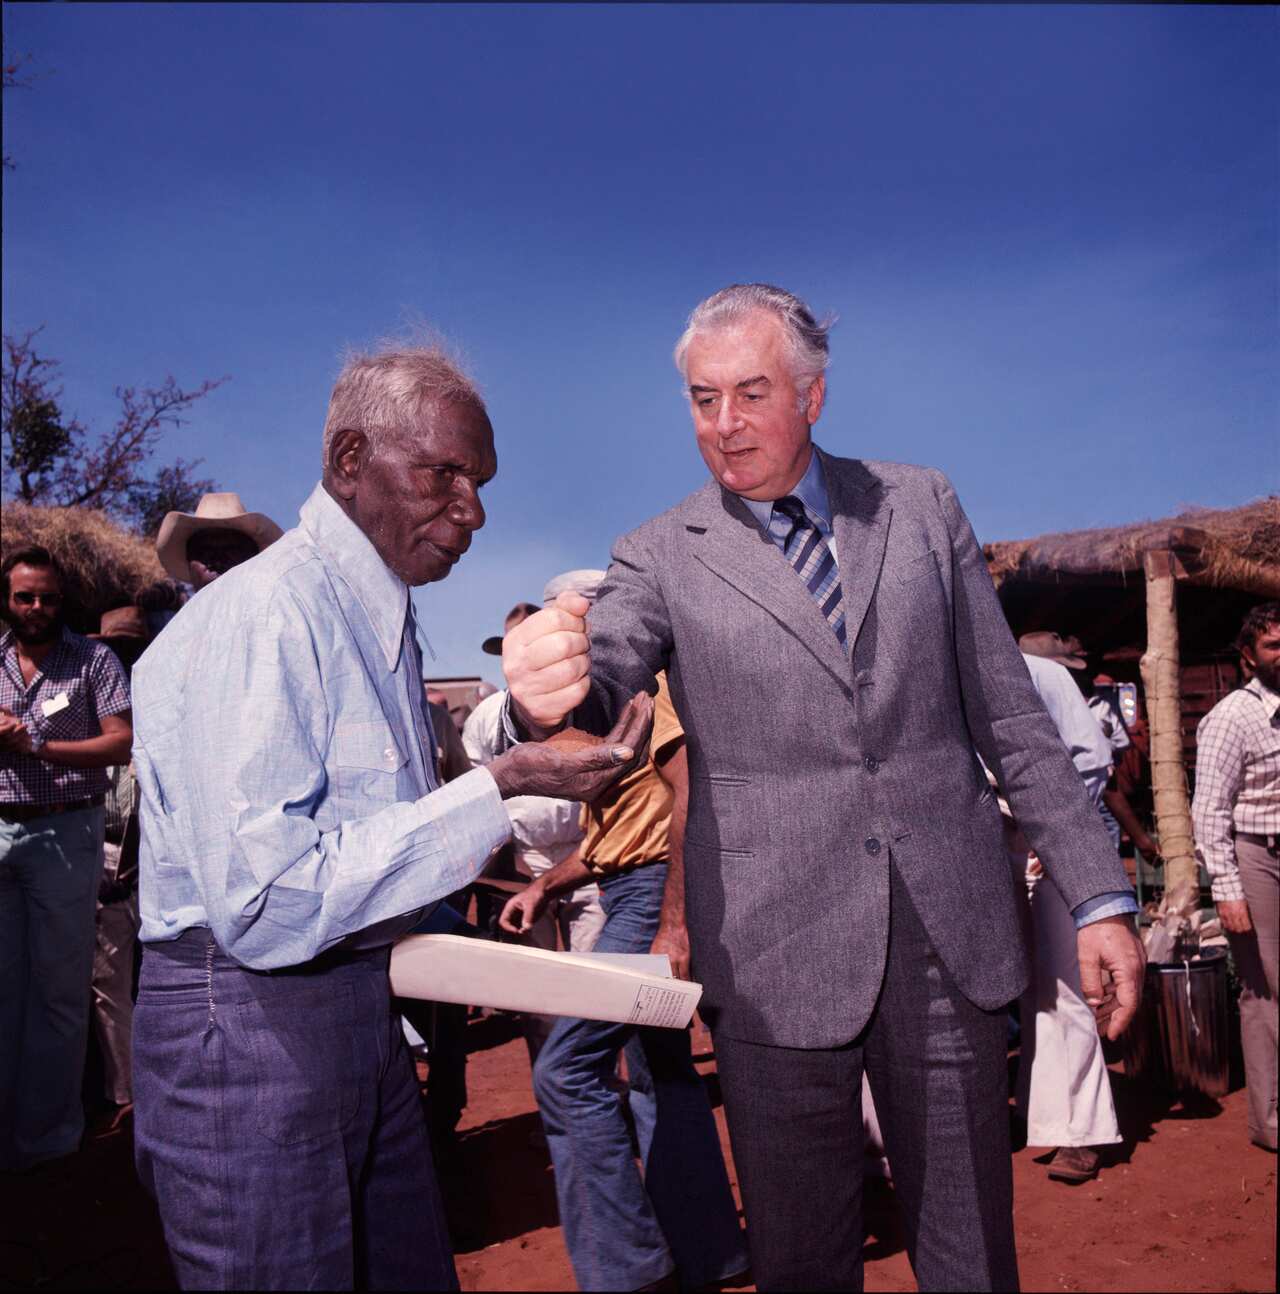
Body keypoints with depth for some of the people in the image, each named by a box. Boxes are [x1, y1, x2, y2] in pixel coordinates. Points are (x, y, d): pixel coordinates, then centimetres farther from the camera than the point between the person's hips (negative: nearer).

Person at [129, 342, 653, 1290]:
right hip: (249, 1020, -9)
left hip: (366, 1006, 9)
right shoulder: (262, 613, -19)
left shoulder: (383, 618, 11)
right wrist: (497, 789, -26)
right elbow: (264, 905, -27)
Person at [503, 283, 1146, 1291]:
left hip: (951, 939, 2)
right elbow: (599, 689, -15)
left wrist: (1100, 894, 5)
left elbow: (1009, 712, 8)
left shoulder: (922, 504, 6)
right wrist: (545, 700, -39)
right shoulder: (660, 557, 1)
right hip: (777, 955, -1)